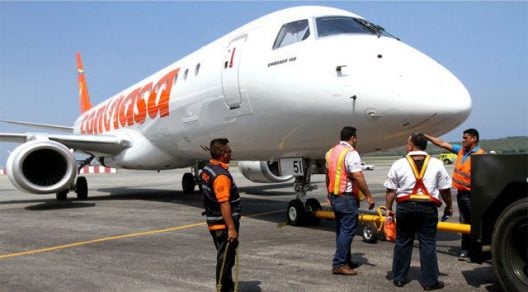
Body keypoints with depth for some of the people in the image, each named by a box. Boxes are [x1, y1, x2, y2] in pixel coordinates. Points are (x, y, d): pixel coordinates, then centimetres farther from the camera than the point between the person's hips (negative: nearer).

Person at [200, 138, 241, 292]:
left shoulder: (206, 170, 8)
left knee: (225, 258, 22)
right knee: (225, 259, 1)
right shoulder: (221, 175, -23)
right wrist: (231, 228, -25)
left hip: (214, 223, 10)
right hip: (223, 225, -10)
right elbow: (224, 204, -27)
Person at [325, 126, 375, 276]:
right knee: (347, 230, -4)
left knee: (341, 229, 16)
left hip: (334, 196, 9)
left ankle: (346, 261, 24)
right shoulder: (351, 153, -15)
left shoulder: (331, 152, 12)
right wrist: (368, 196, -16)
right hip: (347, 197, -9)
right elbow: (358, 176, -21)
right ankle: (339, 264, -5)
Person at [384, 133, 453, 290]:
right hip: (428, 207, 0)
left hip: (405, 206, 1)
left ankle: (399, 278, 18)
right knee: (428, 244, 5)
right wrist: (449, 206, 17)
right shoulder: (436, 164, 1)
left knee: (402, 243, 11)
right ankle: (430, 281, 8)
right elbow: (445, 189, 4)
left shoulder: (399, 164, 0)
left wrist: (388, 208, 8)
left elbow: (391, 190, 0)